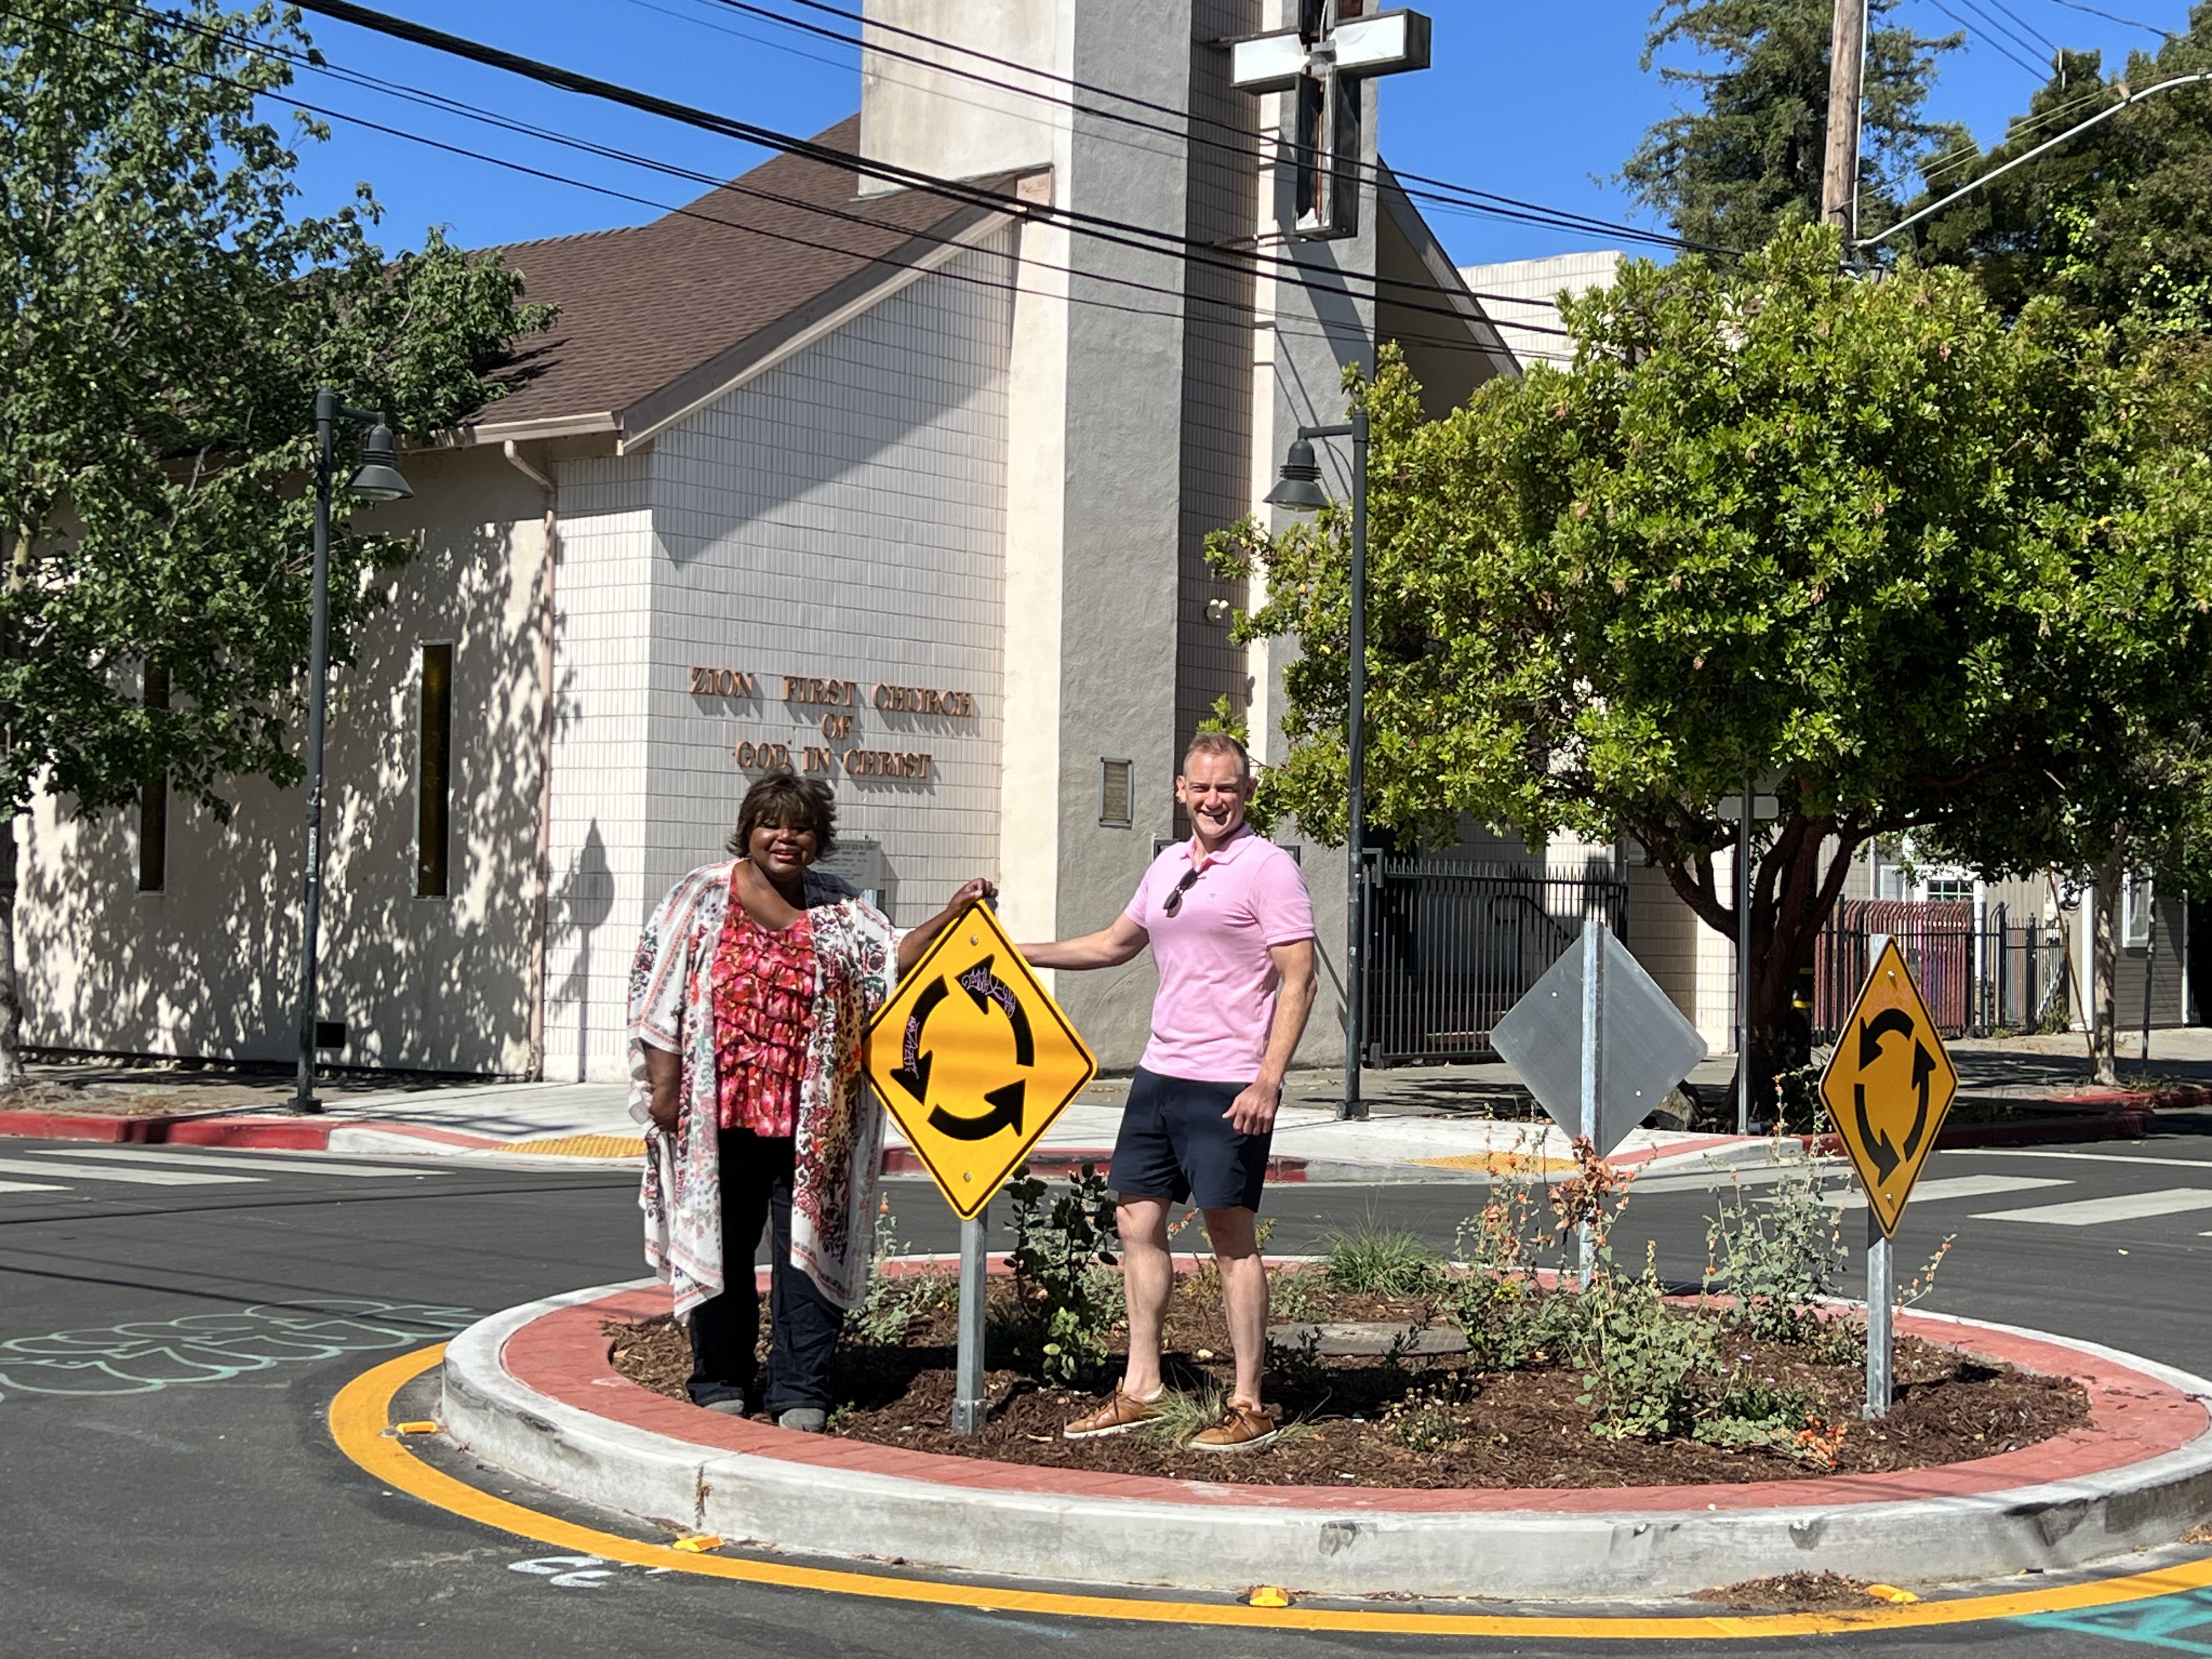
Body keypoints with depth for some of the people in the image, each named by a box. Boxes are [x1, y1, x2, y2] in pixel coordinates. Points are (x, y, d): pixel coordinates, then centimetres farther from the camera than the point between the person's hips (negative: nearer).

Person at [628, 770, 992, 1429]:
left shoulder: (839, 910, 13)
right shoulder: (703, 896, 5)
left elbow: (894, 959, 3)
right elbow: (659, 993, 2)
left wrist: (950, 917, -11)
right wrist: (664, 1086, -4)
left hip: (810, 1119, 2)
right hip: (720, 1111, -1)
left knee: (808, 1246, 0)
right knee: (722, 1244, 5)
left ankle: (800, 1391, 7)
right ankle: (721, 1383, 17)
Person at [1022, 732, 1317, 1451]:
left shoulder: (1267, 867, -9)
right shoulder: (1168, 865, 14)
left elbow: (1299, 980, -13)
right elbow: (1116, 944, 29)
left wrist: (1268, 1080, -20)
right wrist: (1021, 954, 25)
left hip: (1228, 1087, -8)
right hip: (1160, 1072, 8)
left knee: (1232, 1235, -3)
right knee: (1138, 1221, 10)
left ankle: (1250, 1408, 5)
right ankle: (1141, 1389, 20)